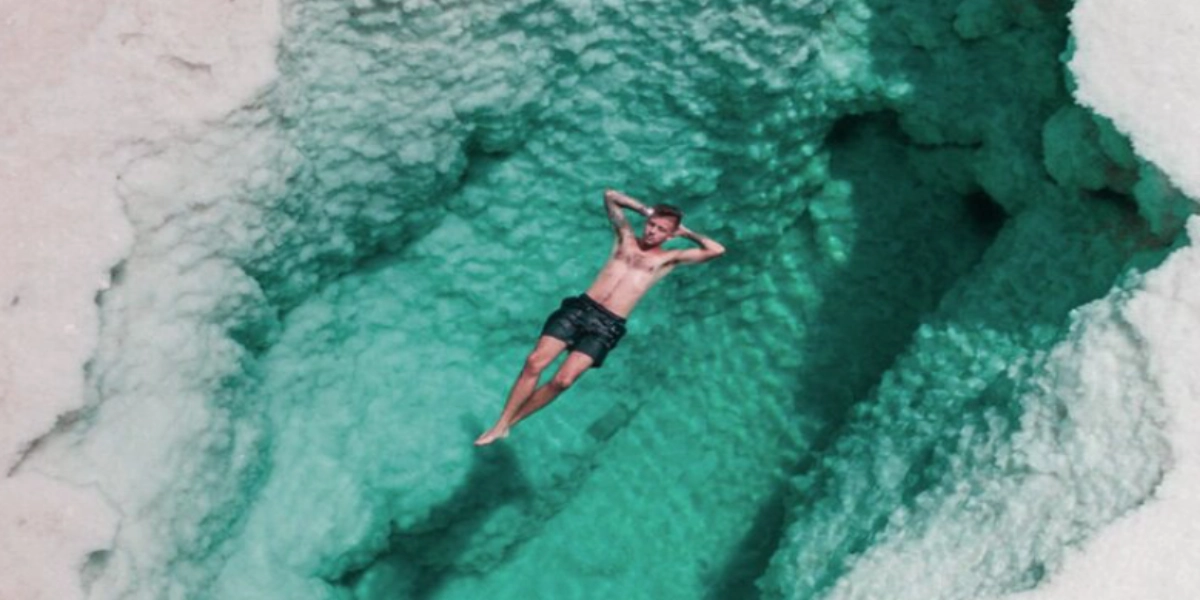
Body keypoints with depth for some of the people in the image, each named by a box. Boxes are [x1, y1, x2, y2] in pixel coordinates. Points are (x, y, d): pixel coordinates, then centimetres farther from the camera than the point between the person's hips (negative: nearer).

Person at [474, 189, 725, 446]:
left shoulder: (669, 258, 9)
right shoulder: (626, 238, 16)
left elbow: (716, 250, 3)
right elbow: (610, 196, 22)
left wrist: (686, 233, 13)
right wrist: (645, 210, 19)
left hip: (607, 326, -2)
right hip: (580, 308, 3)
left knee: (563, 380, -14)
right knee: (534, 362, -11)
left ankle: (509, 422, 3)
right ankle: (500, 425, 0)